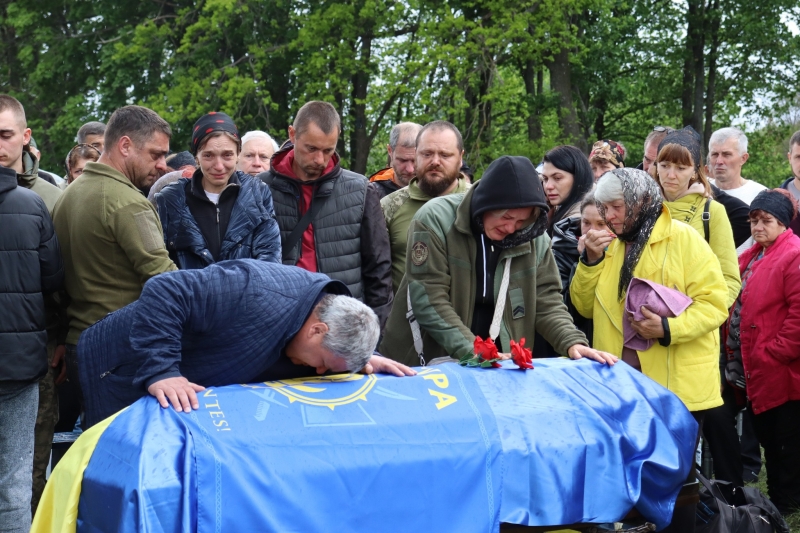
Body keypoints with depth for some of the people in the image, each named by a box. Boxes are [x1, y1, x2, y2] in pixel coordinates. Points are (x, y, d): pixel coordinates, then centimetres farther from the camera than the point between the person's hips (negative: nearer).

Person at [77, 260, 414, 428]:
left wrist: (361, 358, -6)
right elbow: (163, 293, -40)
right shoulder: (256, 292, -38)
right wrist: (160, 371, -45)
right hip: (123, 373, -8)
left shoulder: (321, 299, -9)